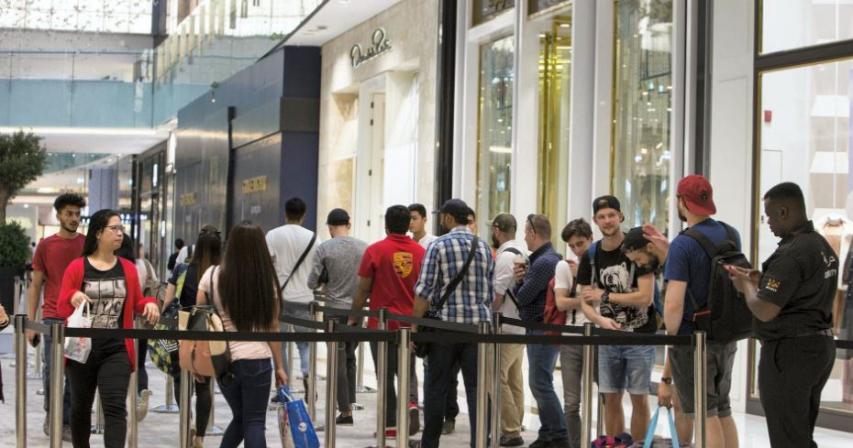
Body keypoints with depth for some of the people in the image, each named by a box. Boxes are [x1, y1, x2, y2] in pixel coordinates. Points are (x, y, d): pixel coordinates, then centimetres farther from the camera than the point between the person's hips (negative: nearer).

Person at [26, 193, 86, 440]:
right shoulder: (46, 246, 4)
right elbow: (35, 286, 7)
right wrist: (30, 323, 1)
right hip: (53, 319, -1)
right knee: (51, 370, -1)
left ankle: (67, 423, 9)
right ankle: (50, 414, 20)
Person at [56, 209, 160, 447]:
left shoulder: (128, 268, 7)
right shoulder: (77, 267, -2)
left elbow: (137, 304, 16)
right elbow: (61, 309, -2)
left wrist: (150, 303, -7)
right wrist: (73, 297, -24)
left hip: (116, 350, 1)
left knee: (115, 408, -12)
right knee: (81, 406, 14)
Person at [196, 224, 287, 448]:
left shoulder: (212, 275, 1)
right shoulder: (267, 280, -1)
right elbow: (272, 327, 0)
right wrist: (279, 366, 7)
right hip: (256, 360, -2)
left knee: (240, 418, 20)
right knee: (254, 422, 2)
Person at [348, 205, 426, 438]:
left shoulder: (375, 251, -9)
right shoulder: (420, 252, 0)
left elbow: (363, 289, -6)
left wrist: (354, 317, 6)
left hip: (382, 323, -2)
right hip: (411, 323, 3)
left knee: (386, 375, 7)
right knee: (408, 371, 15)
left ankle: (390, 425, 8)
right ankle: (412, 404, -11)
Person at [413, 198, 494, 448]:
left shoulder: (439, 246, -5)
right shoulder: (484, 247, 9)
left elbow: (424, 290, -9)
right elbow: (491, 292, 12)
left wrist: (415, 324, -3)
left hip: (445, 324, -3)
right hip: (479, 325, 3)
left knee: (436, 387, 6)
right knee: (477, 388, 1)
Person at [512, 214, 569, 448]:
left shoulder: (544, 262, -18)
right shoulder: (540, 259, 15)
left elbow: (522, 297, -18)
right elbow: (523, 294, 16)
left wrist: (519, 282, 3)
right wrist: (520, 280, -4)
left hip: (543, 330, -10)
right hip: (538, 329, 10)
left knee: (540, 384, -8)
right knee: (540, 384, 13)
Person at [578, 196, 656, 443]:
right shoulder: (590, 255, 4)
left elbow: (646, 297, -16)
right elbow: (585, 303, 4)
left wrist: (605, 296, -12)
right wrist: (600, 319, -17)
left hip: (639, 336, -4)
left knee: (639, 398, -1)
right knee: (611, 397, 7)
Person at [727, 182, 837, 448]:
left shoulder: (790, 254, -21)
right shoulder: (823, 246, 10)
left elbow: (764, 311, -22)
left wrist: (746, 285, -3)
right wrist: (763, 281, 13)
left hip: (790, 352, -10)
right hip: (820, 344, 10)